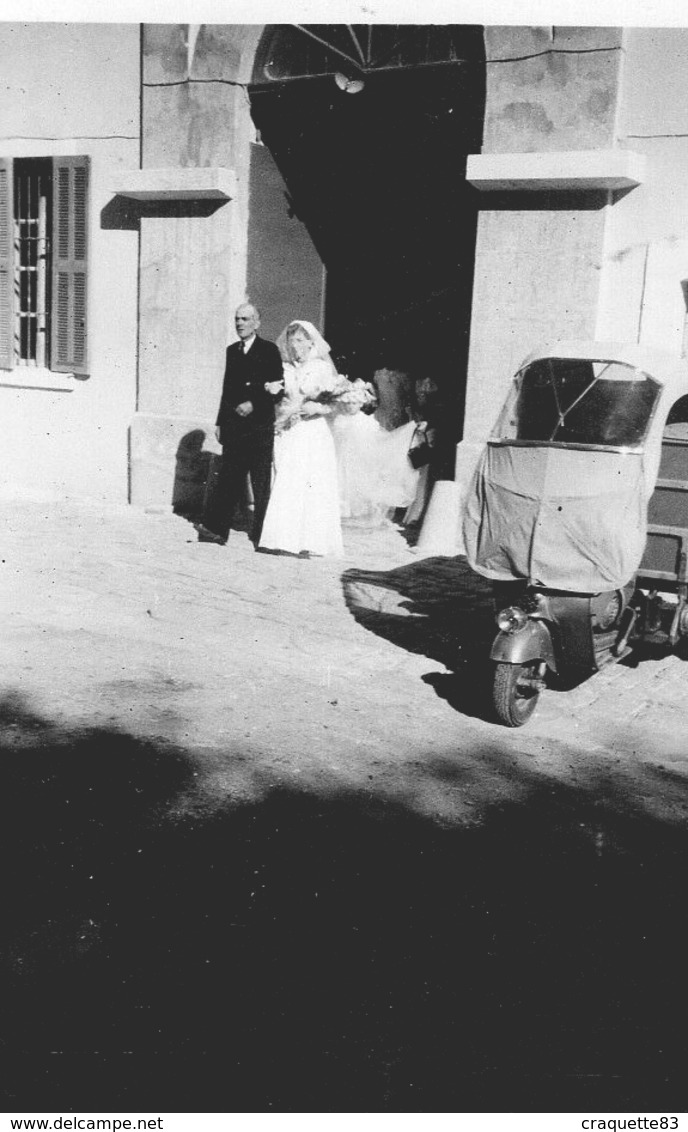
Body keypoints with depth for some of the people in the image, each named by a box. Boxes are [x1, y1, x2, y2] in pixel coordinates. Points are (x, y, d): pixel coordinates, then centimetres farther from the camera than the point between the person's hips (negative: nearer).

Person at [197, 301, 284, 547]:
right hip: (234, 427, 5)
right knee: (228, 479, 3)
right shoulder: (232, 351, 15)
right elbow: (227, 389, 18)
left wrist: (254, 404, -16)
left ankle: (262, 534, 7)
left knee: (261, 483, 1)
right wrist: (220, 422, 15)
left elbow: (279, 390, -6)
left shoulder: (269, 350, -2)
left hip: (260, 427, -5)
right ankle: (216, 528, 3)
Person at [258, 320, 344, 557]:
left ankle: (310, 542, 0)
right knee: (285, 486, -3)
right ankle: (283, 539, 1)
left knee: (313, 486, -4)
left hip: (313, 434, -2)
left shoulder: (322, 368, 3)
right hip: (287, 434, 2)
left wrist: (318, 407, -18)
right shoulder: (284, 369, 11)